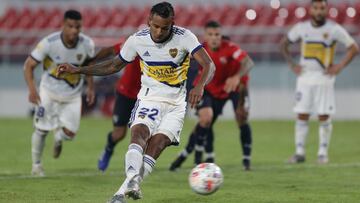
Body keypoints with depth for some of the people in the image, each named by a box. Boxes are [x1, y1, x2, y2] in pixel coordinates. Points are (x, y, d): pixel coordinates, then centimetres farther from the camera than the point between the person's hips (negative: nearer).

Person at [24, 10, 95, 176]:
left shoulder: (87, 44, -17)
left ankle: (58, 137, 36)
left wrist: (91, 87, 7)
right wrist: (32, 89, -30)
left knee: (70, 133, -3)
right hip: (49, 92, -2)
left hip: (73, 95, 2)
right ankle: (36, 165, 24)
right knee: (41, 130, 1)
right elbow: (29, 65, -18)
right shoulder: (49, 43, -26)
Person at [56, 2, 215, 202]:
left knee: (156, 145, -18)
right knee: (139, 133, -27)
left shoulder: (185, 37, -14)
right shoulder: (137, 40, -6)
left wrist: (200, 86, -44)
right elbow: (114, 66, 9)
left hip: (175, 104, -1)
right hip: (149, 99, 1)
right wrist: (77, 70, 3)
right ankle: (132, 180, -48)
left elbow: (209, 65, -22)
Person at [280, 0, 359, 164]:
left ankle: (323, 152, 7)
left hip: (324, 78, -2)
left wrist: (339, 67, -9)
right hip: (305, 77, 2)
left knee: (324, 116, -1)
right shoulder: (301, 28, 1)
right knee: (302, 115, 1)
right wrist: (292, 64, 5)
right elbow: (284, 44, 16)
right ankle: (299, 152, 6)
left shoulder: (334, 29, -7)